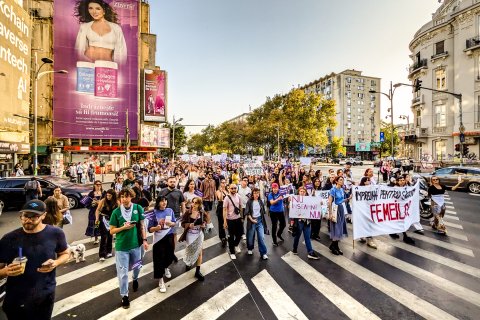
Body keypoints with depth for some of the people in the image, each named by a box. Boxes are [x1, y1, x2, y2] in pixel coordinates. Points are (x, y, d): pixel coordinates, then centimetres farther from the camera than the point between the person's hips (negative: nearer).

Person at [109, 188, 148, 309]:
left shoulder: (138, 208, -11)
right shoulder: (116, 212, -12)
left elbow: (141, 225, -2)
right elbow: (112, 231, -5)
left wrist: (144, 240, -5)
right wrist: (124, 227, -23)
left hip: (136, 244, 2)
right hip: (121, 246, -1)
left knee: (137, 266, 23)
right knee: (123, 272, 7)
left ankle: (135, 279, 56)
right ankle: (124, 296, 29)